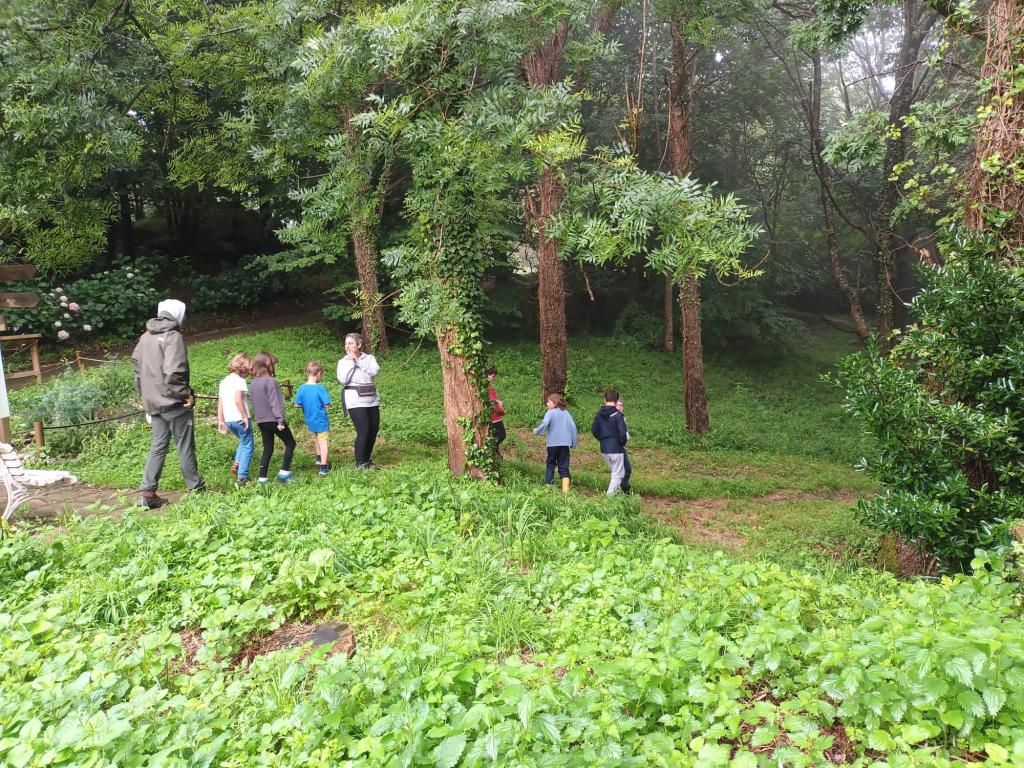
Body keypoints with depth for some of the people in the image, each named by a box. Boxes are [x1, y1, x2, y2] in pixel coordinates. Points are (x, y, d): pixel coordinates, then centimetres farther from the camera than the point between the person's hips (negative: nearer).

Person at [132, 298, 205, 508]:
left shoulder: (146, 337, 10)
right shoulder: (173, 336, -14)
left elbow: (136, 363, 15)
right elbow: (173, 372, -23)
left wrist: (145, 392, 20)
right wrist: (186, 394, -13)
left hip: (153, 402, 7)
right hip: (174, 403, -7)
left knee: (158, 445, 11)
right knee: (185, 447, 3)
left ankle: (147, 492, 6)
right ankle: (196, 488, 12)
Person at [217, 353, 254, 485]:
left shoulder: (224, 381, 13)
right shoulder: (240, 380, -10)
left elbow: (220, 403, 13)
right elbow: (238, 400, -23)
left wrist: (220, 421, 16)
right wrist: (245, 416, -17)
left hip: (228, 420, 8)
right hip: (240, 419, -8)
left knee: (243, 442, 28)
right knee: (247, 447, 4)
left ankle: (236, 464, 13)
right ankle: (242, 477, 0)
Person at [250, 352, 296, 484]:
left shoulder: (253, 383, 9)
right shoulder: (271, 381, -15)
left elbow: (253, 402, 15)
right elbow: (275, 402, -19)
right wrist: (280, 419, -19)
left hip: (261, 421, 7)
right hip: (273, 419, -7)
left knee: (267, 448, 14)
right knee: (290, 443, 7)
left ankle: (262, 477, 10)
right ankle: (284, 471, 0)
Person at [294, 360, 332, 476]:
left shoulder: (302, 388, -8)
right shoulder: (320, 388, -20)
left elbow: (297, 405, -4)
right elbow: (327, 404, -20)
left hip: (310, 422, 5)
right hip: (321, 421, -5)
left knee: (317, 439, 28)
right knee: (323, 442, 3)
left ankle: (319, 458, 43)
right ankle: (323, 467, 3)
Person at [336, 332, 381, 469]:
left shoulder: (369, 358, 8)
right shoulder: (343, 361, 5)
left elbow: (375, 371, -12)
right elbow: (343, 380, -11)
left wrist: (358, 360, -8)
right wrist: (351, 362, -8)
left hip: (372, 399, 4)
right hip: (355, 400, -4)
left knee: (373, 430, 5)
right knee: (363, 430, -12)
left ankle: (366, 460, 21)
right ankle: (360, 463, 0)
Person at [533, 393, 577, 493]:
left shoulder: (550, 413, -6)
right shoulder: (566, 413, 8)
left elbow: (544, 424, -22)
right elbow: (573, 427, 6)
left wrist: (536, 431, -4)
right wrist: (574, 443, 11)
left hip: (553, 444, -3)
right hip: (565, 444, 3)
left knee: (550, 464, 13)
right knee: (564, 466, 4)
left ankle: (548, 485, 9)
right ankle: (565, 488, -7)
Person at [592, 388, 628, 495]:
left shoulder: (599, 414, 4)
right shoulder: (617, 415, -15)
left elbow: (594, 430, 9)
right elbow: (622, 432, -18)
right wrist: (623, 442, 1)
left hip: (604, 450, 7)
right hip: (616, 449, -6)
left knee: (616, 472, 23)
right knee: (617, 474, 4)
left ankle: (615, 492, 23)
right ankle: (610, 495, 1)